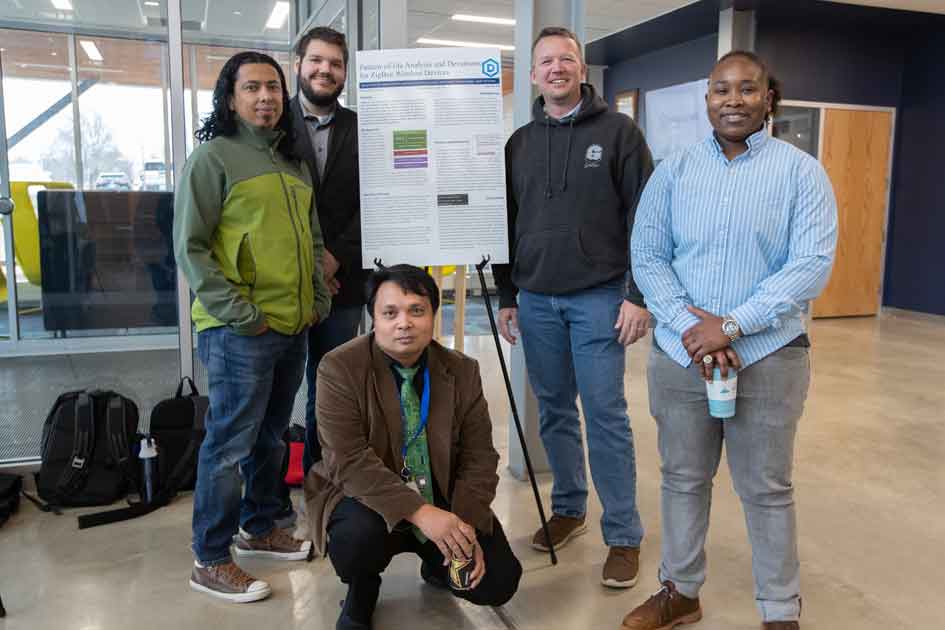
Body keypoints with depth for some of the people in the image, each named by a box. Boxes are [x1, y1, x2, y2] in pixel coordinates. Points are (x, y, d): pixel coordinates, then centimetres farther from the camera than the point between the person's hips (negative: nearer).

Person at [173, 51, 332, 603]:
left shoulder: (294, 163, 15)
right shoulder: (213, 157, -6)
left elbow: (313, 238, 21)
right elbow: (190, 247, -11)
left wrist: (320, 298, 10)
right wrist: (237, 312, -16)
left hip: (295, 327, 7)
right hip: (240, 331, -7)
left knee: (271, 437, 17)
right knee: (231, 443, -1)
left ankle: (258, 528, 34)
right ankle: (211, 561, 13)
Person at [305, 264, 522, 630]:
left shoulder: (462, 371, -4)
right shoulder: (340, 368, -17)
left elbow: (478, 457, -4)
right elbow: (350, 461, -26)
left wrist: (467, 527, -19)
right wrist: (420, 513, -34)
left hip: (443, 499, 4)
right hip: (365, 496, -3)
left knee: (498, 582, -10)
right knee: (359, 534, -36)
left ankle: (437, 566, 27)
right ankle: (360, 594, 3)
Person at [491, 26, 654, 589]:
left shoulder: (618, 131, 0)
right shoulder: (520, 143, 12)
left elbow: (644, 218, -5)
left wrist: (638, 295, -11)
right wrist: (506, 296, 12)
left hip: (599, 297, -4)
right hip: (537, 300, 4)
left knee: (605, 415, -2)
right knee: (554, 412, 11)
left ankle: (624, 534, 9)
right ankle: (569, 508, 28)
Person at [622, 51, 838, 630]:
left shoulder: (801, 171, -2)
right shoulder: (674, 171, 6)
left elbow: (813, 263, -10)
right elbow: (648, 256, 1)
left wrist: (732, 325, -17)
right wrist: (688, 325, -13)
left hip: (768, 358, -2)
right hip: (680, 355, 3)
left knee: (767, 490, 9)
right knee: (683, 479, 14)